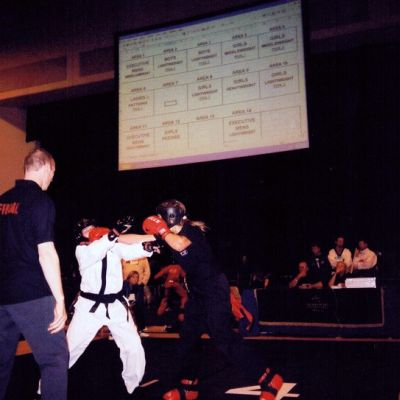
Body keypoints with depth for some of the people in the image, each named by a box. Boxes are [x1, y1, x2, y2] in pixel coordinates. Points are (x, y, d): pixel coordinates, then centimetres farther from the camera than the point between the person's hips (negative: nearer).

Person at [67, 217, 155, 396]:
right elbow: (96, 251, -27)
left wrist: (154, 238, -32)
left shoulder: (115, 246, 4)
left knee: (134, 349, 3)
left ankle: (134, 388, 25)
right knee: (69, 349, -1)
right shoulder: (82, 250, -4)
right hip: (90, 306, -2)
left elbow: (135, 249, -12)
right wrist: (114, 232, -41)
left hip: (116, 305, 3)